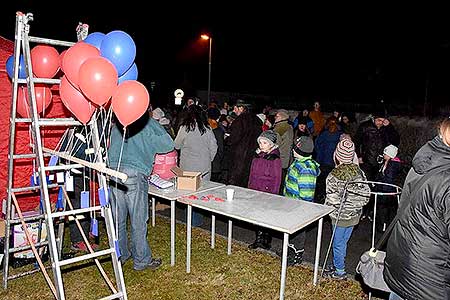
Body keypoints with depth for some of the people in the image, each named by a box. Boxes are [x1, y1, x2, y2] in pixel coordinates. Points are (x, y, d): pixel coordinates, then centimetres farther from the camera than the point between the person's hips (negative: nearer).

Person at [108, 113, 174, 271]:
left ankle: (120, 255, 30)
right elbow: (168, 145, 3)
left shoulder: (118, 123, 20)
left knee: (118, 218, 15)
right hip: (134, 173, -6)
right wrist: (156, 125, 16)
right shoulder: (148, 123, 4)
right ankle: (142, 260, 15)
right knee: (138, 220, 4)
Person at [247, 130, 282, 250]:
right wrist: (250, 188, 13)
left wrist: (273, 195, -13)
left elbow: (276, 179, -12)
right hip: (255, 191, 6)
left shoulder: (275, 159, -13)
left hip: (267, 193, -6)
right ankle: (258, 239, 28)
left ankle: (266, 240, 20)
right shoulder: (257, 156, 7)